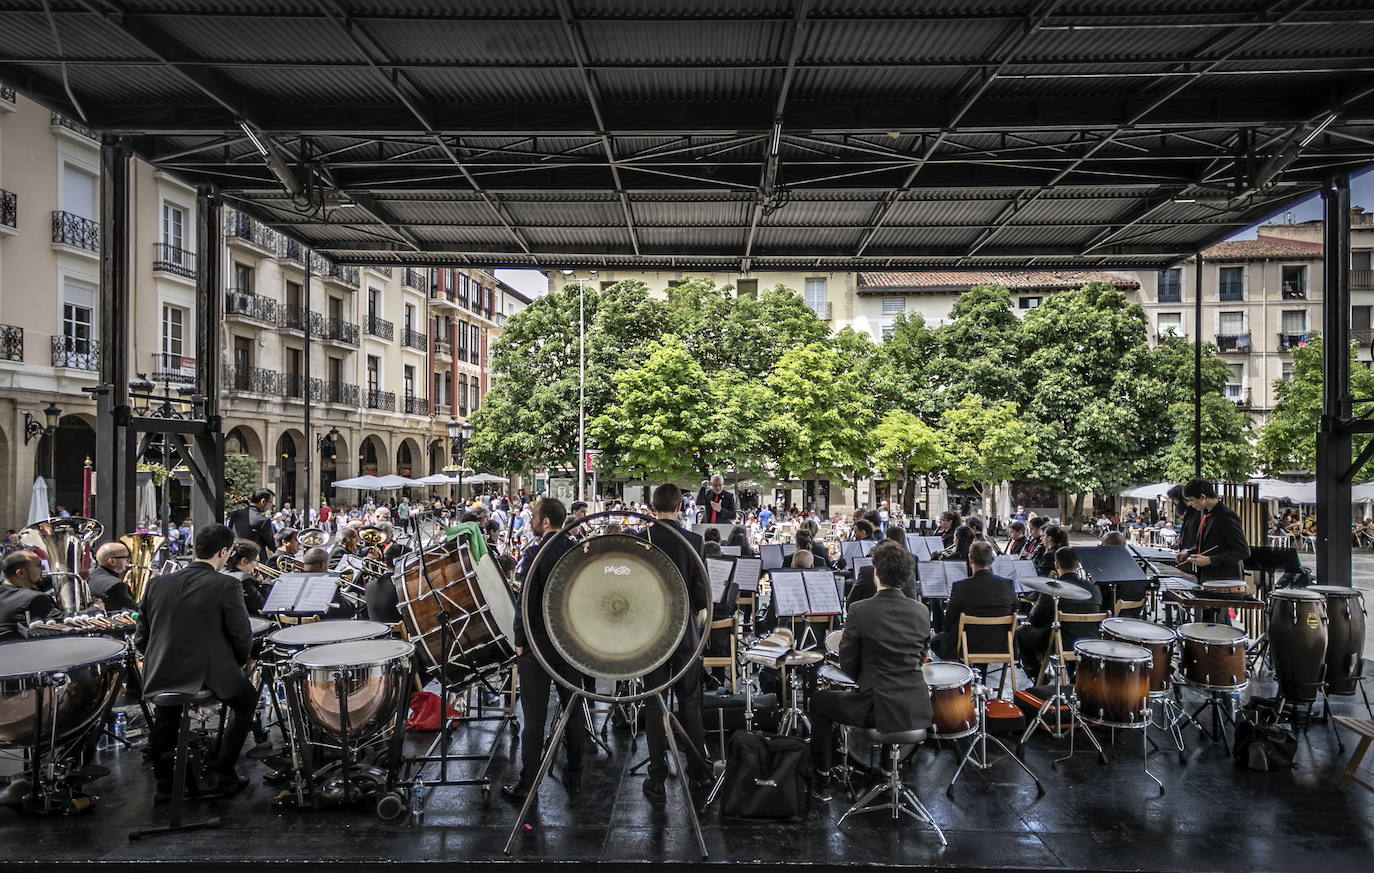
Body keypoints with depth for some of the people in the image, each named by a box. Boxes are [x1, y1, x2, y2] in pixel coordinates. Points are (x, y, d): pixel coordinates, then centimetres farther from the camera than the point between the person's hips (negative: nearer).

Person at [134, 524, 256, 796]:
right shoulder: (227, 586, -12)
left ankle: (163, 777, 42)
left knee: (167, 708, 37)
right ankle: (223, 772, 17)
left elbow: (141, 640, 6)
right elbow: (243, 640, -10)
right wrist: (236, 665, 10)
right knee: (247, 699, 24)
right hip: (210, 675, -5)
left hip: (160, 675, 5)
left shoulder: (157, 583, 2)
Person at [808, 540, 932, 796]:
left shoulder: (860, 611, -14)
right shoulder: (921, 611, 0)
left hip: (878, 709, -5)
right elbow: (919, 658, 12)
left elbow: (847, 665, -6)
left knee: (819, 701, 20)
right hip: (917, 711, 5)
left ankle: (822, 777, 25)